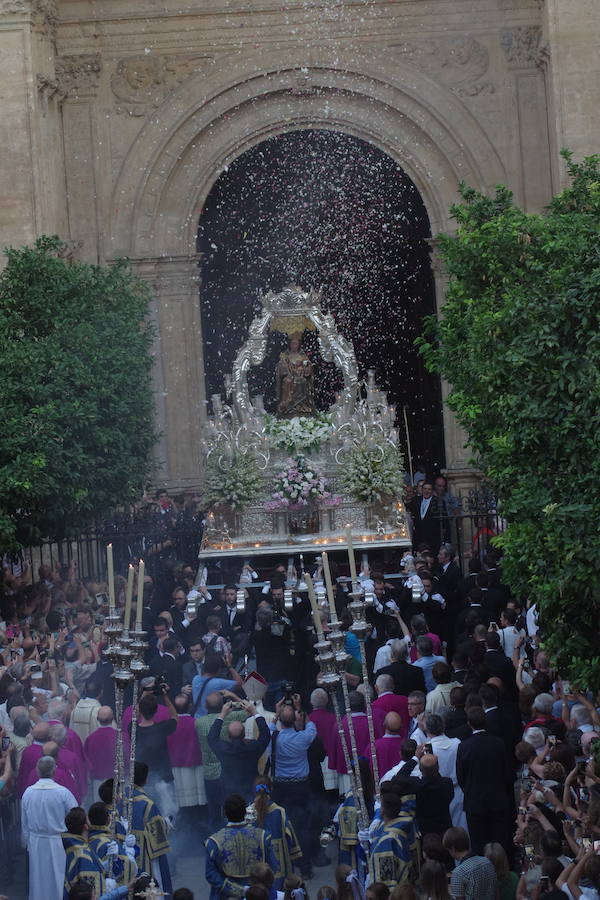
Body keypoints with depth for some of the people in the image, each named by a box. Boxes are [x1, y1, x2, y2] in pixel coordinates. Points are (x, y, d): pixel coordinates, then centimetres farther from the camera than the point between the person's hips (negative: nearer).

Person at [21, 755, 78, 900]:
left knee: (38, 879, 15)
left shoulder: (28, 793, -6)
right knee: (58, 879, 6)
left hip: (35, 844, 3)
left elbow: (24, 824, 5)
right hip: (57, 844, -3)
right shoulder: (62, 793, -17)